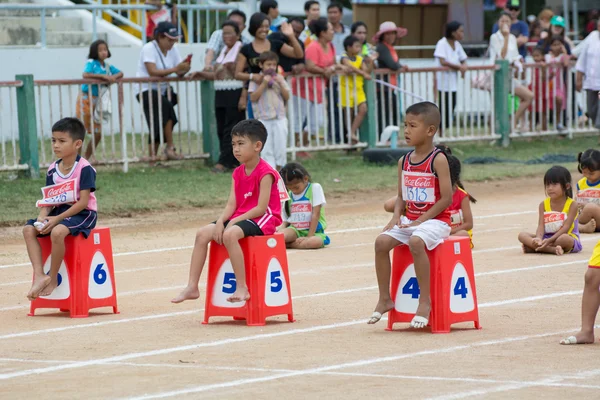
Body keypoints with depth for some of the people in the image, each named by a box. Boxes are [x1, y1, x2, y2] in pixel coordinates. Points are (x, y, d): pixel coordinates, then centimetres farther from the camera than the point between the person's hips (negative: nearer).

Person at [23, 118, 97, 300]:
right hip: (58, 212, 7)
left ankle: (53, 278, -18)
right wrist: (42, 217, -14)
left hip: (82, 214, -7)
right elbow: (48, 200, 8)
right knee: (29, 229, -13)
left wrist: (57, 219, -22)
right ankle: (39, 275, -22)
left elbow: (83, 202, -18)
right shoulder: (52, 170, 7)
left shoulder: (85, 168, -14)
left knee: (57, 232, -35)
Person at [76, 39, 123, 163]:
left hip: (97, 101, 7)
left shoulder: (108, 66, 10)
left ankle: (88, 156, 24)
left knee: (97, 133, 9)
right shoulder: (91, 63, -8)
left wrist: (114, 76, -15)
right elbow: (85, 75, -24)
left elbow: (120, 73, 7)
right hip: (86, 98, -7)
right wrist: (103, 76, -24)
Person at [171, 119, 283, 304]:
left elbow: (261, 207, -19)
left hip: (262, 219, -8)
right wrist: (221, 221, -14)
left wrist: (235, 220, -20)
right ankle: (192, 287, -12)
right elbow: (231, 204, 5)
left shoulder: (265, 173, -13)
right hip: (238, 218, 8)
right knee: (202, 234, -10)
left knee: (230, 234, -36)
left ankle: (242, 287, -34)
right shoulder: (237, 173, 11)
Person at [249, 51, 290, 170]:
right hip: (263, 119, -3)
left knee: (280, 145, 5)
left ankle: (279, 168, 16)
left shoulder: (279, 78, 8)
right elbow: (253, 98, -9)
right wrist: (264, 84, -15)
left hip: (279, 117, 3)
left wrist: (280, 84, -8)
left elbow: (287, 97, 6)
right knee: (267, 147, -5)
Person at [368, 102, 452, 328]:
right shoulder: (404, 162, 9)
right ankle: (385, 299, -4)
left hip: (434, 219, -7)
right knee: (381, 241, -15)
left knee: (416, 241, -35)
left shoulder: (438, 160, -11)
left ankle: (425, 300, -24)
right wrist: (396, 216, -5)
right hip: (409, 220, 7)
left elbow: (447, 198, -15)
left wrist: (421, 220, -18)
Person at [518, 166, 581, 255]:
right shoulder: (543, 205, 4)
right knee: (522, 235, -17)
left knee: (563, 238, -41)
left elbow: (565, 227, -18)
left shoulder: (572, 205, -9)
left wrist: (549, 240, -32)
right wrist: (539, 238, -31)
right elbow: (541, 226, -7)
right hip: (547, 238, 5)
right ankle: (553, 249, -33)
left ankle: (532, 248, -28)